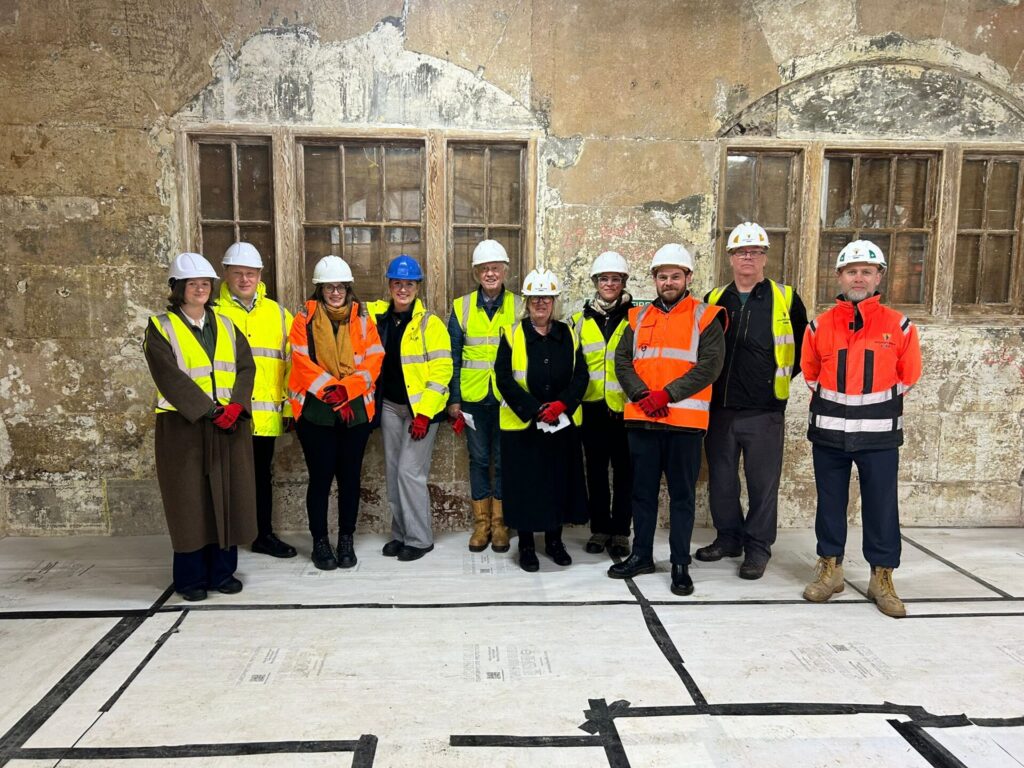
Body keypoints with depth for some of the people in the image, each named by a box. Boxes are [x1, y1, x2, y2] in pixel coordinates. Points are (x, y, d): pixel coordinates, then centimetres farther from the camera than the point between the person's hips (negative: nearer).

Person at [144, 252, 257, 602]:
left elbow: (246, 367, 4)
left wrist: (236, 405, -13)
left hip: (231, 425, 4)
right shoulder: (161, 327, 0)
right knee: (190, 501, 0)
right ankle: (191, 578, 12)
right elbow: (171, 377, -11)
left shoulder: (226, 325, 14)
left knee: (228, 497, 5)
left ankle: (222, 571, 17)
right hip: (183, 426, -4)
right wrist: (210, 410, -18)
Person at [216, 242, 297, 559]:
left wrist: (291, 404, 3)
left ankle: (264, 535, 28)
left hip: (265, 415, 3)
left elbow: (292, 362, 8)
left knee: (262, 475, 15)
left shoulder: (278, 314, 10)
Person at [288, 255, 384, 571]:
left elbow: (373, 360, -2)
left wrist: (346, 389, -15)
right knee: (320, 477, 3)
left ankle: (346, 541, 22)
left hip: (356, 411, 2)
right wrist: (330, 391, -16)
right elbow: (302, 362, -8)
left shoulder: (362, 319, 7)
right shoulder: (305, 318, 1)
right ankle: (320, 542, 18)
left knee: (350, 476, 7)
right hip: (315, 410, -2)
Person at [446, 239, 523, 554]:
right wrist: (453, 399, 0)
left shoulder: (519, 307, 2)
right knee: (478, 459, 9)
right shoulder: (461, 307, 4)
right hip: (473, 397, 1)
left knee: (504, 460, 7)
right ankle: (481, 523, 20)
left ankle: (499, 523, 20)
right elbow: (453, 356, 4)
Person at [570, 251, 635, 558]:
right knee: (596, 470, 9)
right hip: (592, 407, 2)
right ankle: (599, 529, 20)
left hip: (626, 408, -2)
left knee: (624, 471, 4)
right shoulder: (580, 320, 10)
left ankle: (620, 531, 15)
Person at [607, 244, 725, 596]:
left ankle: (681, 563, 16)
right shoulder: (639, 316, 12)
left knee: (682, 493, 5)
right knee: (643, 490, 12)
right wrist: (642, 395, -11)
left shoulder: (704, 316, 1)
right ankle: (641, 555, 26)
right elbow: (622, 360, 5)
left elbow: (710, 365, -9)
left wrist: (667, 394, -16)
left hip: (685, 420, -3)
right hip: (641, 419, 4)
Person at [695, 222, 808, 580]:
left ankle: (758, 547, 17)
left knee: (763, 482, 4)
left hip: (764, 412, -3)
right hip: (719, 408, 3)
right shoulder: (714, 300, 9)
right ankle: (729, 537, 28)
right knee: (721, 479, 12)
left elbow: (803, 346, 10)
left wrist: (781, 376, 6)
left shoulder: (786, 298, 2)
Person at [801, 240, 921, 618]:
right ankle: (830, 570, 24)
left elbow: (908, 376, 8)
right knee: (830, 503, 10)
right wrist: (835, 404, 10)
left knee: (881, 506, 5)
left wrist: (877, 403, 11)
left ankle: (882, 579, 19)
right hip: (829, 431, 1)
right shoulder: (819, 326, 1)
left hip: (879, 433, -1)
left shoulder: (899, 326, -2)